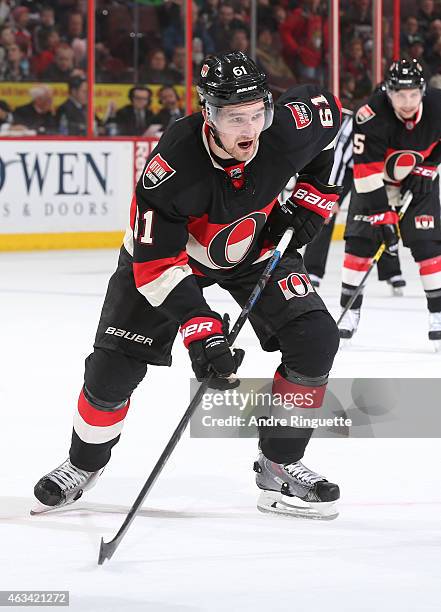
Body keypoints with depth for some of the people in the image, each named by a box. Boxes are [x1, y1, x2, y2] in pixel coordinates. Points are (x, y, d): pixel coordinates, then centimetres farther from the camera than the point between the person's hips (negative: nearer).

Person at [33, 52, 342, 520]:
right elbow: (156, 261, -35)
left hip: (257, 249, 3)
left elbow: (327, 110, -4)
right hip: (168, 249, -3)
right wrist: (200, 331, -43)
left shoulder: (290, 127, -30)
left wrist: (310, 202, -8)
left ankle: (278, 465, 2)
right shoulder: (173, 165, -39)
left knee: (314, 341, -14)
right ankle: (83, 464, 22)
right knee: (115, 363, -6)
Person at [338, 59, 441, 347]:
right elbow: (367, 169, -30)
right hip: (375, 181, -1)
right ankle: (350, 311, 6)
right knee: (360, 240, -5)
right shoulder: (372, 116, -31)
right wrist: (381, 212, -32)